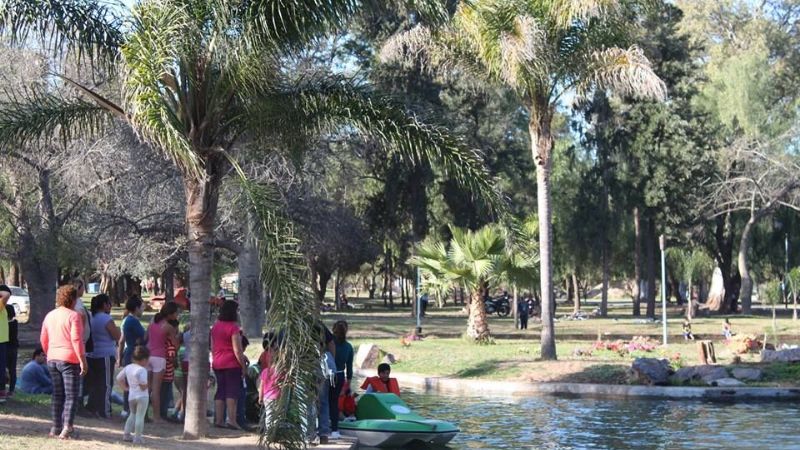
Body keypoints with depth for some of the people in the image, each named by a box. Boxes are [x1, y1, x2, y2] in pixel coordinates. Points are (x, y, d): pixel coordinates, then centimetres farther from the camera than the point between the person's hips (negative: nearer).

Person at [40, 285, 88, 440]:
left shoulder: (50, 315, 10)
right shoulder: (74, 315, -11)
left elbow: (43, 340, 14)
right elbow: (76, 340, -17)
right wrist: (83, 360, -15)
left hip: (52, 359, 6)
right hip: (69, 359, -6)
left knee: (57, 394, 14)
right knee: (71, 395, -4)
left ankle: (56, 427, 16)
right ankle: (67, 427, -14)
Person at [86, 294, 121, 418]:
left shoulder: (91, 317, 9)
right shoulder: (106, 319, -14)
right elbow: (117, 336, -10)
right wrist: (119, 330, 9)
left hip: (91, 355, 8)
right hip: (105, 356, -8)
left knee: (93, 383, 14)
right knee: (106, 384, -2)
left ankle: (92, 408, 19)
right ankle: (104, 411, -2)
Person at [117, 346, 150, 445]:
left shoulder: (128, 367, 7)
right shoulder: (142, 370, -16)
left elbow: (119, 378, 9)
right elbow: (143, 386, -20)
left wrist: (125, 387, 16)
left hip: (131, 395, 7)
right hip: (141, 396, -7)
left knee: (132, 414, 22)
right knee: (140, 416, -4)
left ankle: (126, 434, 19)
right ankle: (137, 438, -5)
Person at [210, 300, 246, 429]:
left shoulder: (215, 326, 10)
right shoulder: (233, 327, -13)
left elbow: (212, 347, 16)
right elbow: (237, 350, -15)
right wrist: (244, 366, -9)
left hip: (217, 364, 7)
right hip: (231, 363, -7)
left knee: (220, 391, 11)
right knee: (232, 391, -4)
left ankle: (219, 420, 11)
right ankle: (231, 419, -10)